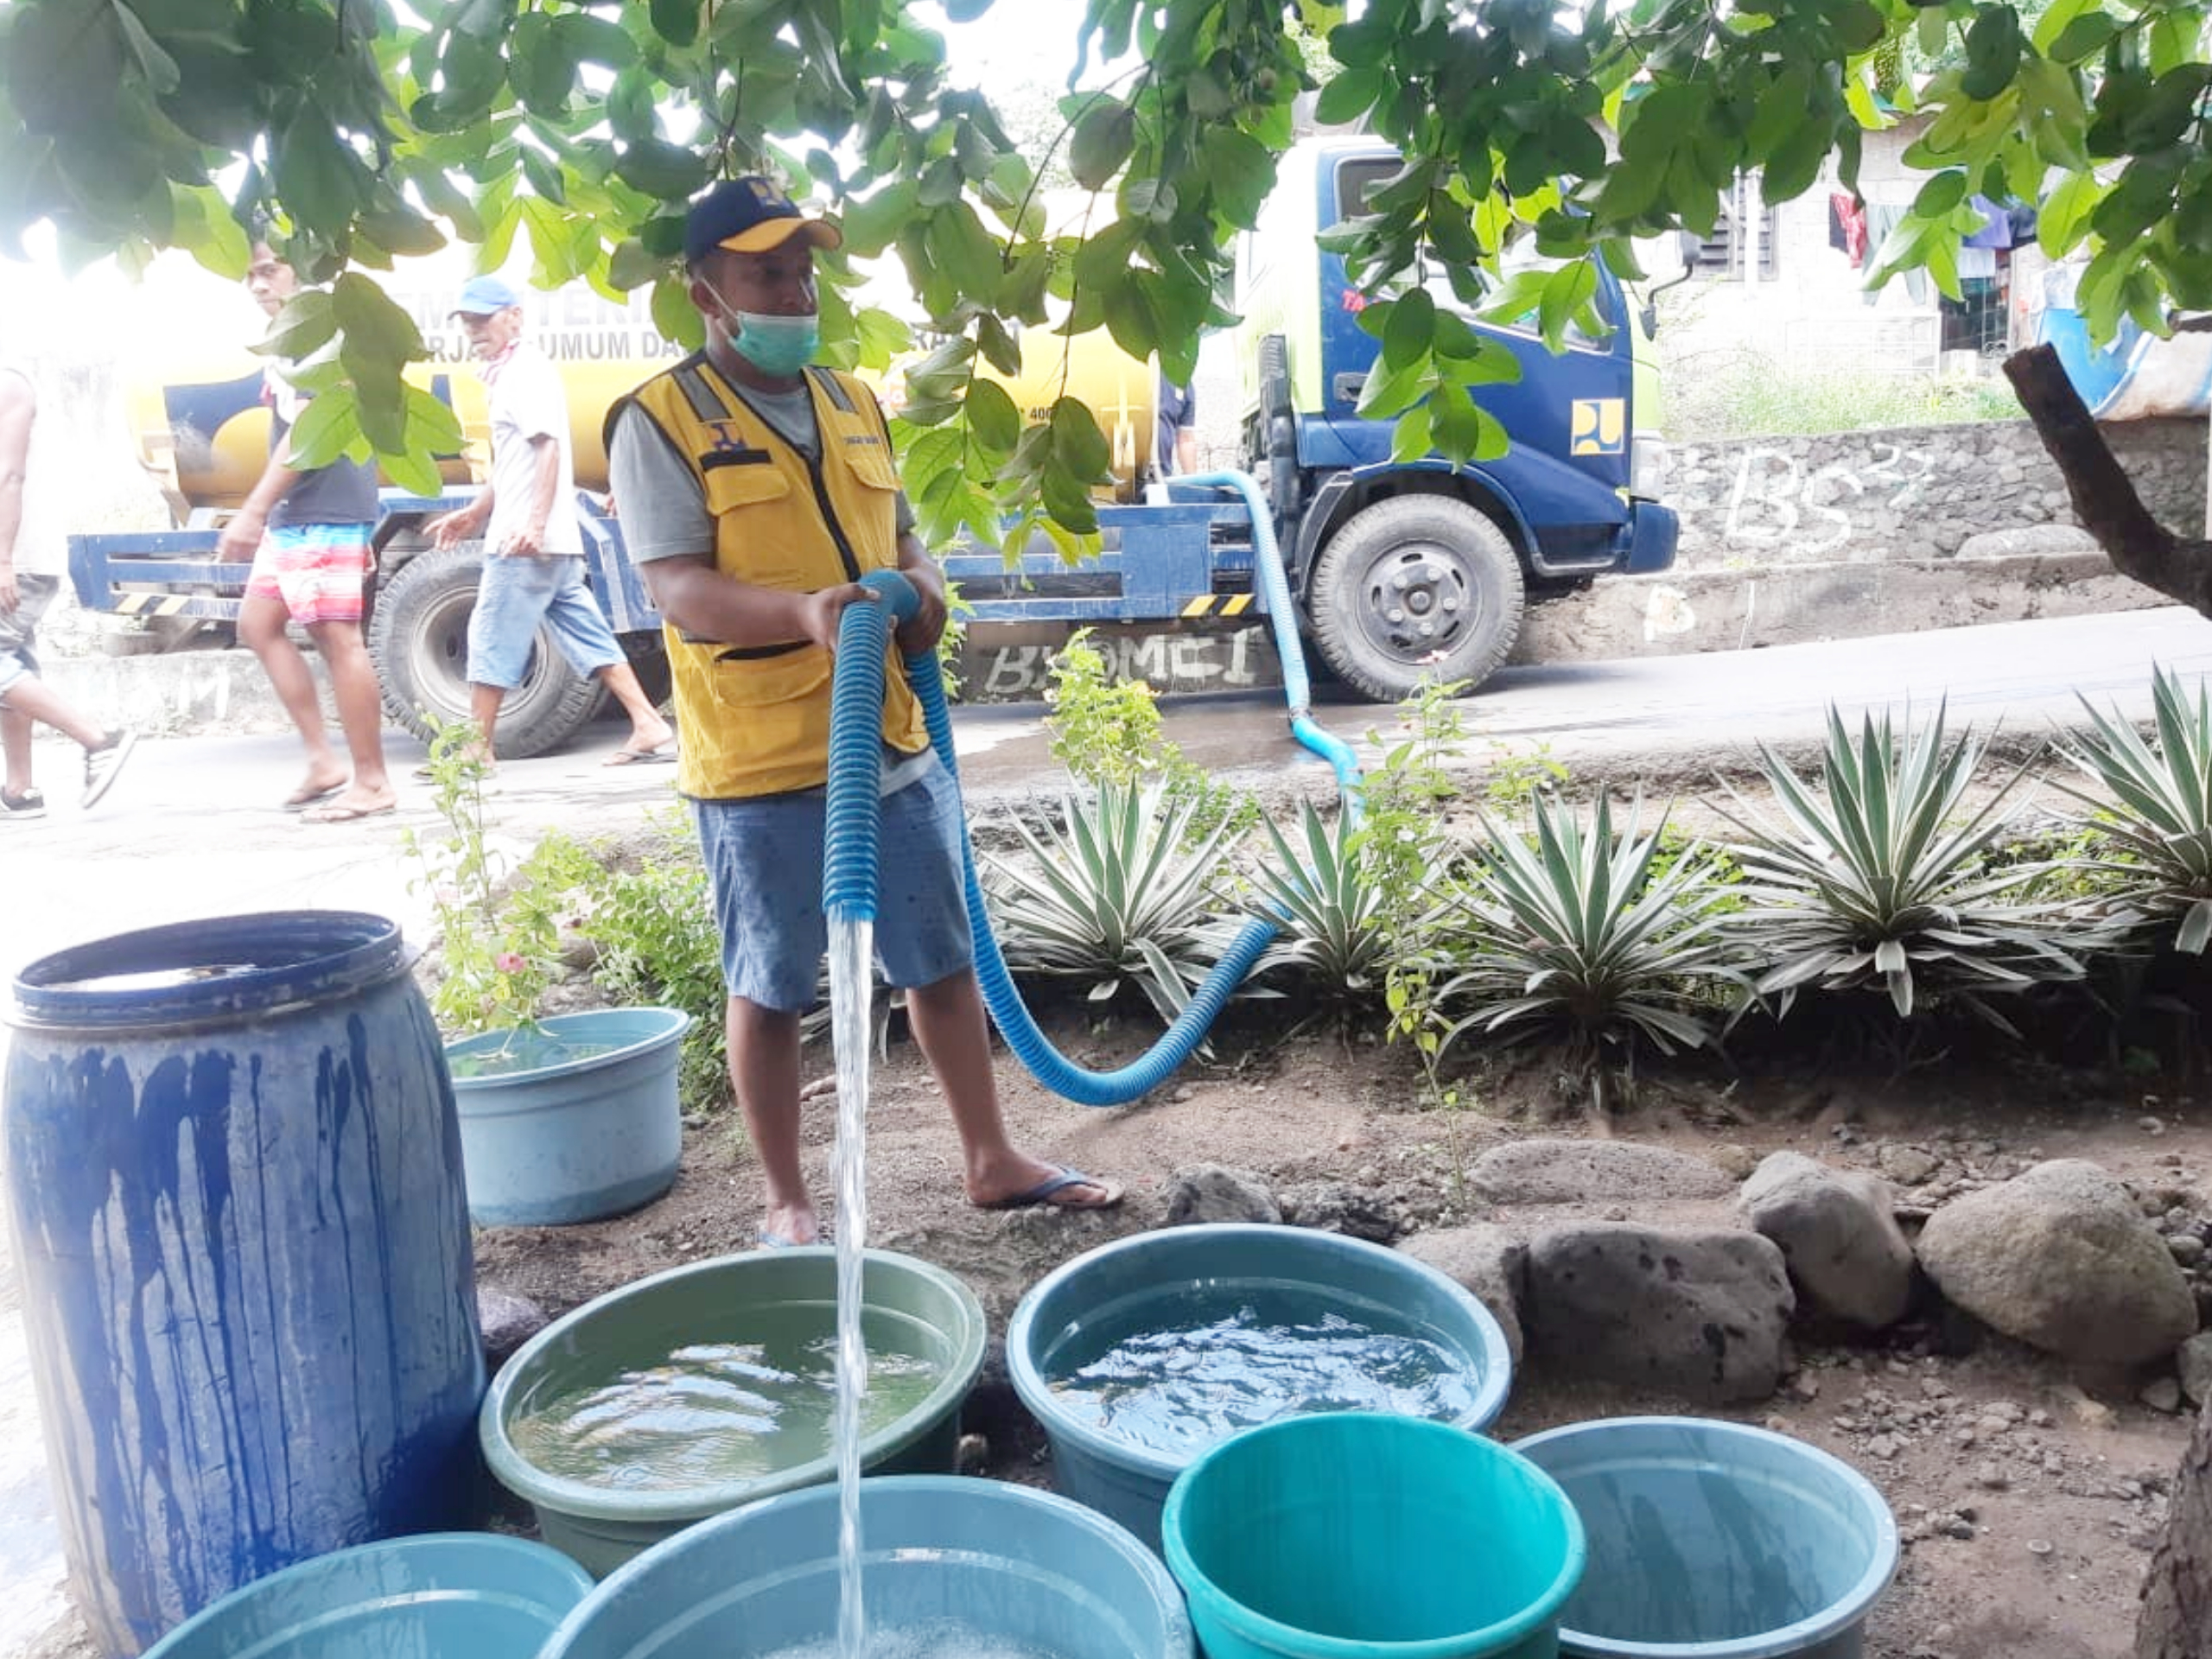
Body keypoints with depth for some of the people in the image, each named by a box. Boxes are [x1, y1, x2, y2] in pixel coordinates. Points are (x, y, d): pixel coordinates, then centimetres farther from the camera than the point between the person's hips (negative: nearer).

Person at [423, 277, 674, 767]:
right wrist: (475, 514, 31)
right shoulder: (507, 374, 22)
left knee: (491, 639, -3)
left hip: (528, 543, -10)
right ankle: (650, 728, 5)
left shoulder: (526, 369, -8)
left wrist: (534, 524, -27)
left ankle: (476, 750, 4)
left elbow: (549, 447, -19)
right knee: (588, 637, 7)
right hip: (555, 543, 10)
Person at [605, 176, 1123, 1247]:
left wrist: (923, 588, -4)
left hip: (893, 744, 6)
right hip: (761, 762, -6)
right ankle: (787, 1202, 24)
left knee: (943, 962, 14)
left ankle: (991, 1160, 30)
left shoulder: (851, 402, 13)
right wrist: (806, 613, -33)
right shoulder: (661, 419, -7)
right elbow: (677, 587, -15)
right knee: (770, 992, 7)